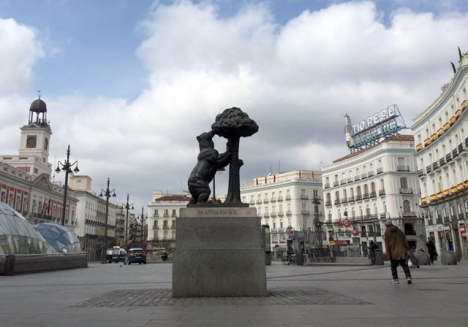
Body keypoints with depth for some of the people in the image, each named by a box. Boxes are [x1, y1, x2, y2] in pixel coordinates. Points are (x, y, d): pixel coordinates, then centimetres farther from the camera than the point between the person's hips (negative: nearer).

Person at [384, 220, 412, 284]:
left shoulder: (387, 233, -4)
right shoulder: (399, 231, 9)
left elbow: (387, 245, -7)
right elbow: (405, 241, 7)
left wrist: (388, 255, -5)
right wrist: (407, 249, 12)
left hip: (394, 253, -3)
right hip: (402, 252, 3)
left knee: (393, 266, 11)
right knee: (404, 265, 8)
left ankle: (395, 279, 11)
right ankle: (408, 277, -9)